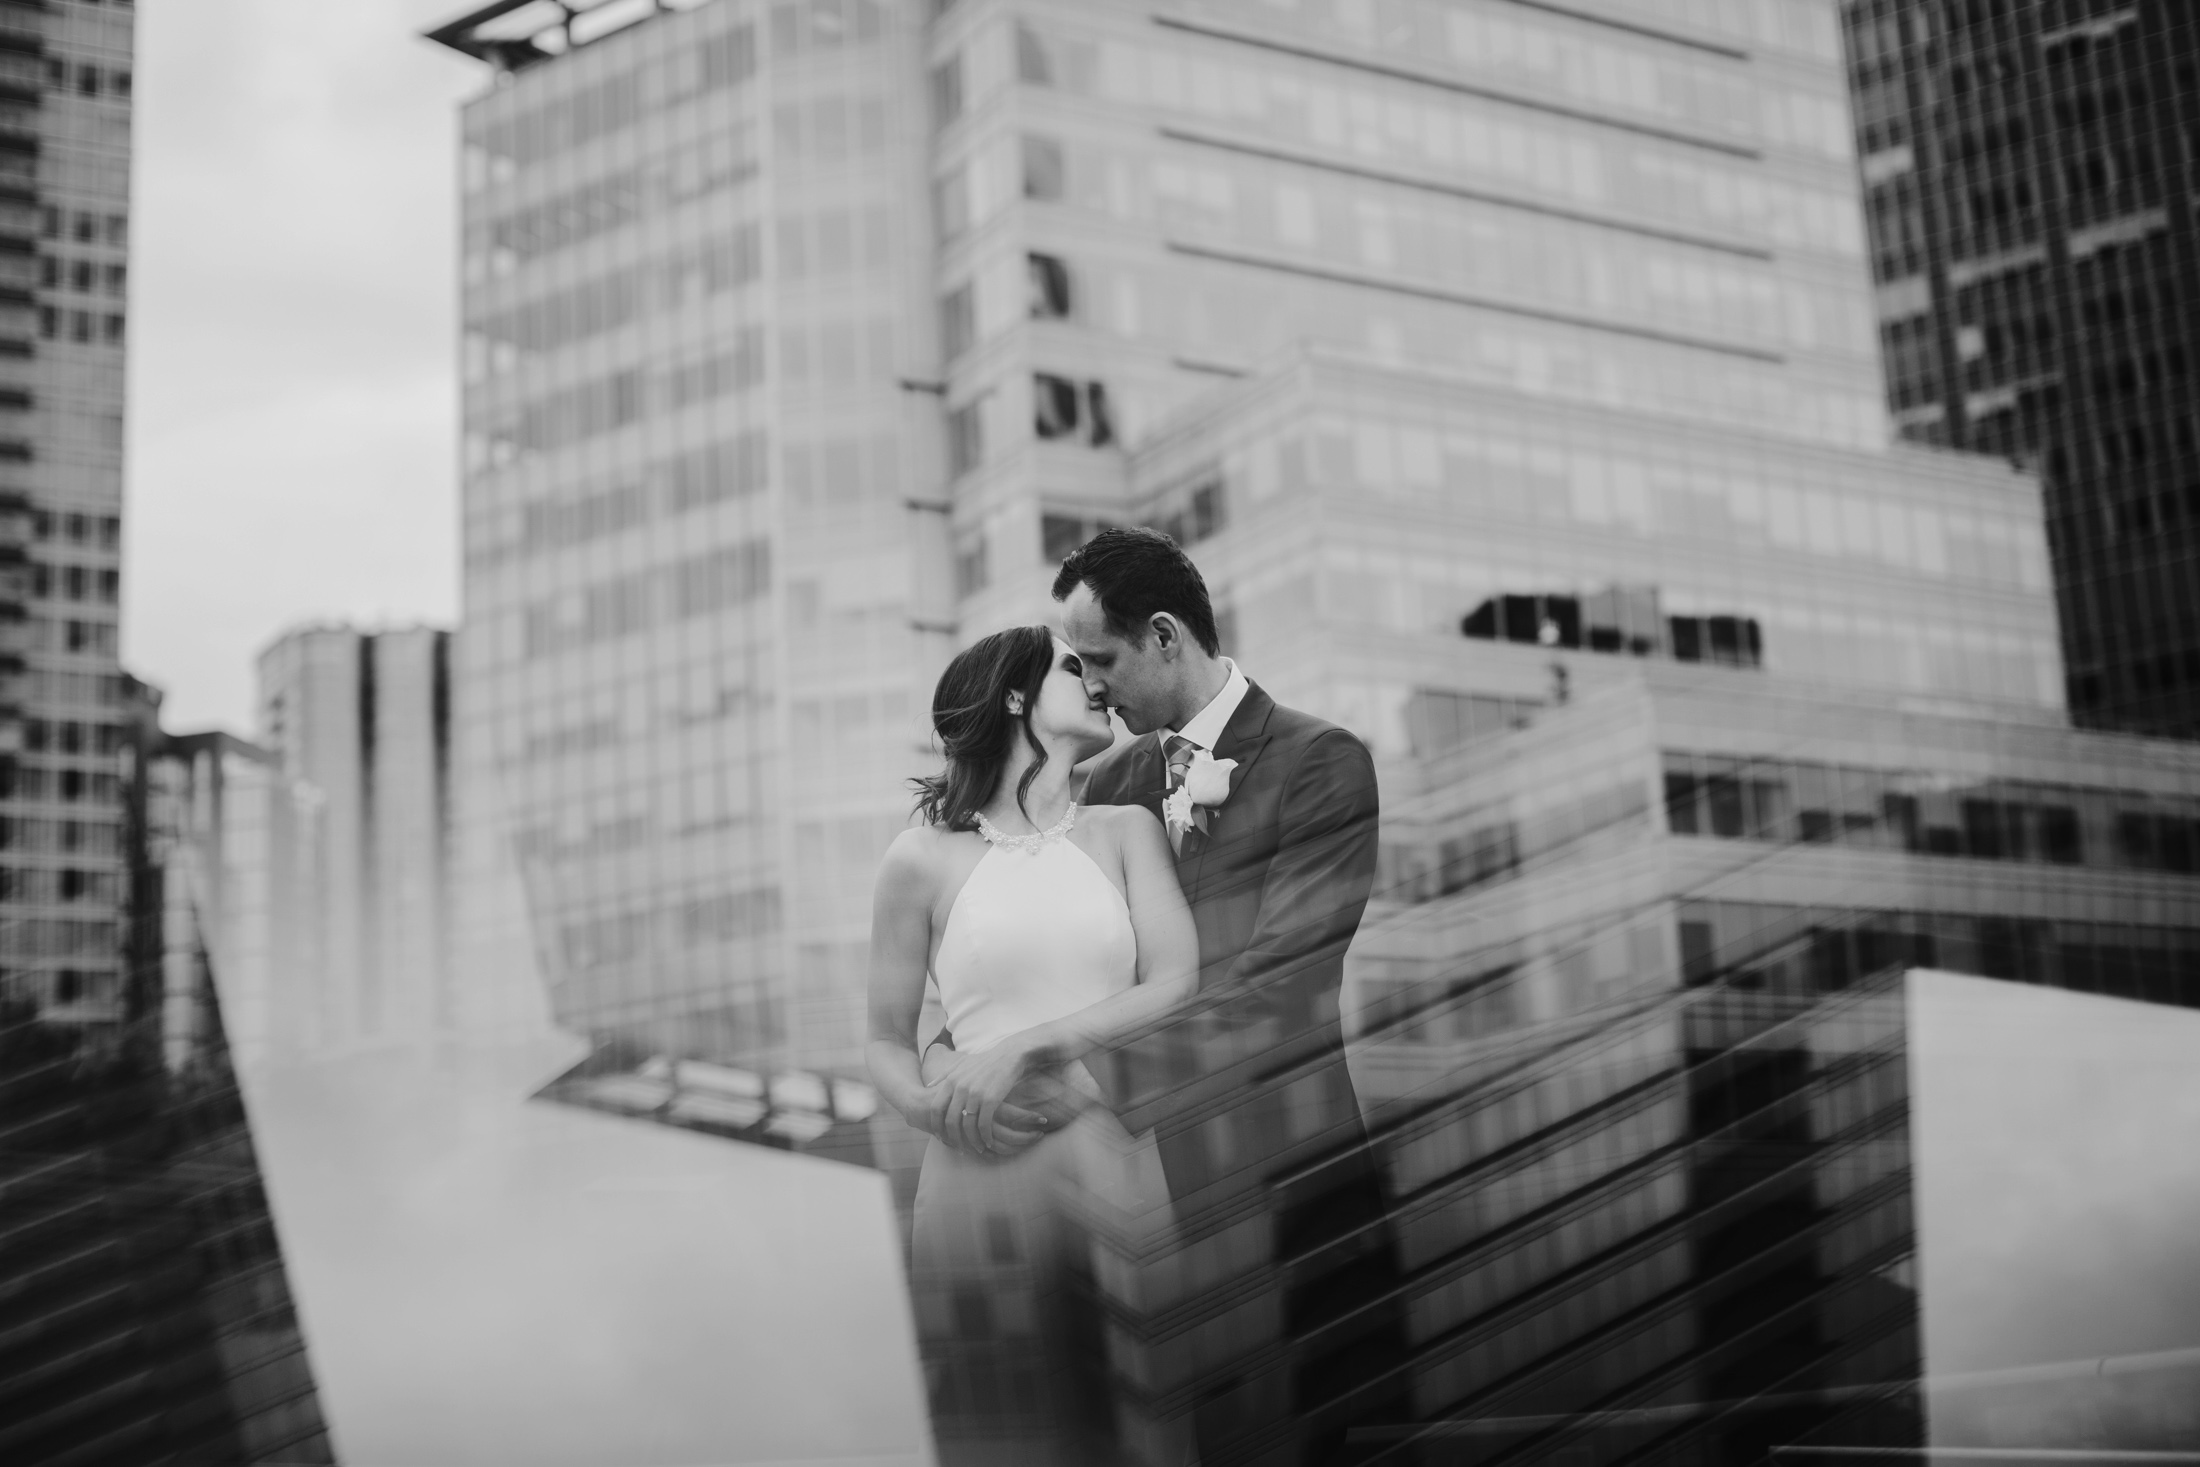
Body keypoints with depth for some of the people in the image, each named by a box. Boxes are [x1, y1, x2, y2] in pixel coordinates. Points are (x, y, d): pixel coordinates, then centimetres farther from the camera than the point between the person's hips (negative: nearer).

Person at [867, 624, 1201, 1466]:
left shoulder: (1124, 830, 9)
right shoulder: (923, 861, 4)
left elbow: (1180, 989, -3)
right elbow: (886, 1043, 10)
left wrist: (1026, 1048, -13)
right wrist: (928, 1105, -11)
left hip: (1121, 1181, 2)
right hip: (983, 1188, -1)